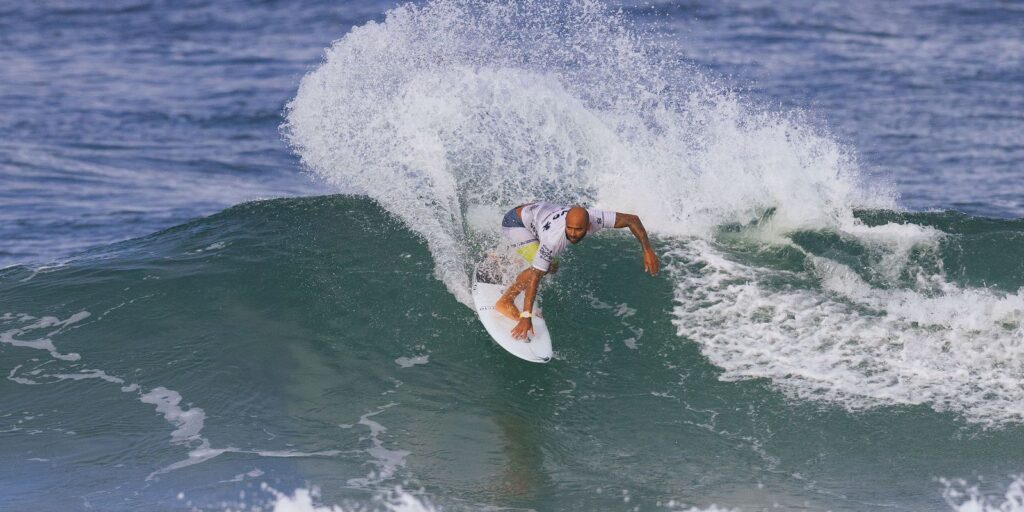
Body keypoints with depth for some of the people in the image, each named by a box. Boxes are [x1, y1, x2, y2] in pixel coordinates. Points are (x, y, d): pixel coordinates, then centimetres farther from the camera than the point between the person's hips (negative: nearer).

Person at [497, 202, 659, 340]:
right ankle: (504, 302, -8)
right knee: (543, 268, -25)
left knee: (551, 267, 15)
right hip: (516, 222, -7)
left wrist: (647, 250, -29)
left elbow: (632, 219, -21)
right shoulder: (553, 238, -43)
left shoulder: (593, 218, -31)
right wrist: (526, 317, -41)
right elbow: (535, 277, -39)